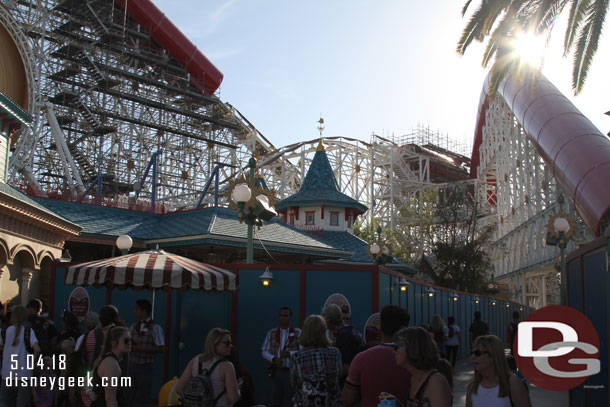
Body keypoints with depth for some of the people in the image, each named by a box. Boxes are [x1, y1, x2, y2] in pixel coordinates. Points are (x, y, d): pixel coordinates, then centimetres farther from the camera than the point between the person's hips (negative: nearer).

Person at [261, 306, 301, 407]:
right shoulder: (272, 333, 8)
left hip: (292, 372, -2)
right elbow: (264, 352, 7)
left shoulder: (298, 333, 0)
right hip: (276, 372, 2)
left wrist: (290, 353, -21)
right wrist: (274, 359, -11)